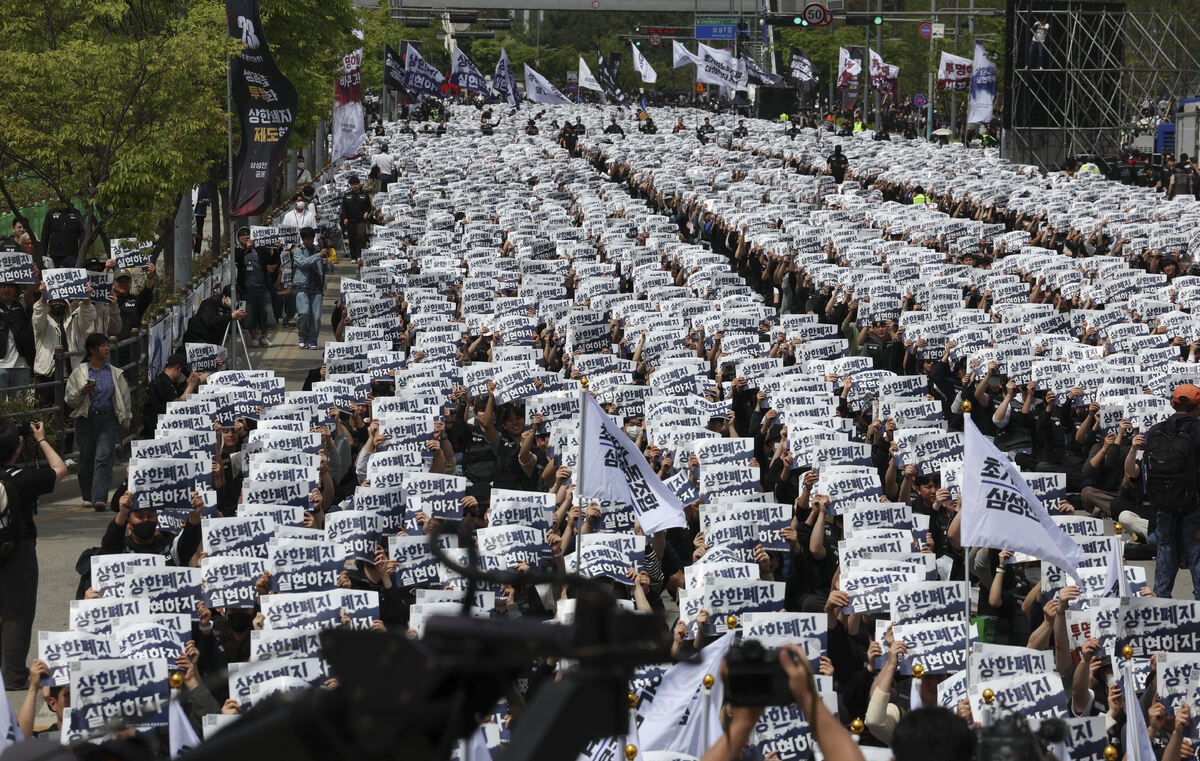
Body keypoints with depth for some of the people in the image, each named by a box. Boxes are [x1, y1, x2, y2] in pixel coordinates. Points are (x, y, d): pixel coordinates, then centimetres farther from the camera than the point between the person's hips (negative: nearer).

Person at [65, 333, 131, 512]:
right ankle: (88, 496, 25)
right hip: (86, 420, 0)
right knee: (86, 459, 6)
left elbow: (125, 399, 16)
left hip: (109, 420, 0)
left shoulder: (115, 374, 10)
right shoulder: (79, 373, 5)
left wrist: (125, 421, 15)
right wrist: (82, 392, -14)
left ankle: (100, 498, -23)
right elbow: (69, 399, 5)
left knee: (103, 458, -14)